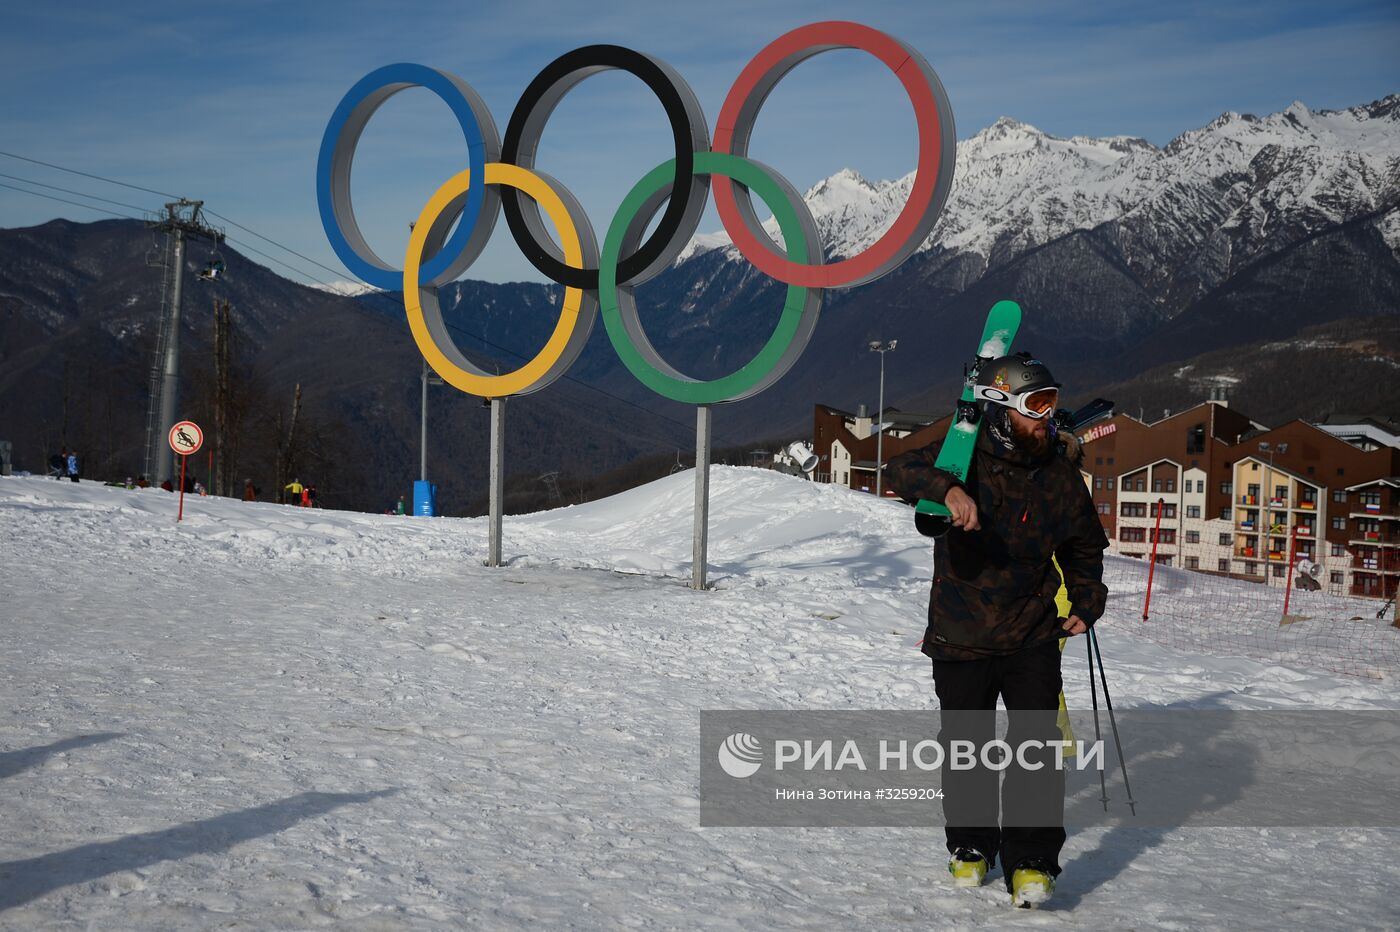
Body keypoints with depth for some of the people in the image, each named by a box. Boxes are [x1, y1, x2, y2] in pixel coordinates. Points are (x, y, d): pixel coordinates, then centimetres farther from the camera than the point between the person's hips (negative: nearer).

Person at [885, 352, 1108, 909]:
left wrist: (1086, 605, 1)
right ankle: (971, 846, 31)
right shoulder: (966, 461, -9)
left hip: (1032, 638, 1)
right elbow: (903, 471, -26)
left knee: (1036, 744, -9)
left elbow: (1085, 549, 15)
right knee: (966, 746, 10)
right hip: (961, 638, -1)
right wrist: (948, 489, -45)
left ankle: (1031, 861, 1)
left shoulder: (1061, 479, 0)